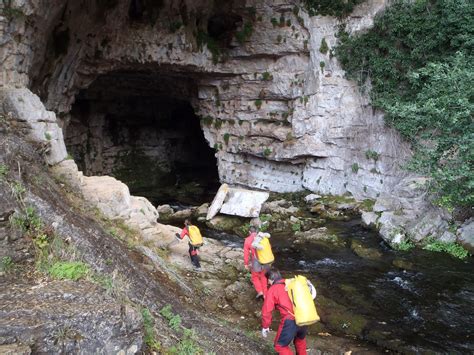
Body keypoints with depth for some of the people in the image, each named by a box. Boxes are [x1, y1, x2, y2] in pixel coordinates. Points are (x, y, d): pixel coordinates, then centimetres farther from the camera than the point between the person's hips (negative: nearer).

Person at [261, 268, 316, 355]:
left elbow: (266, 310, 0)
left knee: (280, 346, 14)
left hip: (290, 322, -6)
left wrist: (265, 326, 11)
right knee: (300, 339, 35)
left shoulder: (272, 289, 1)